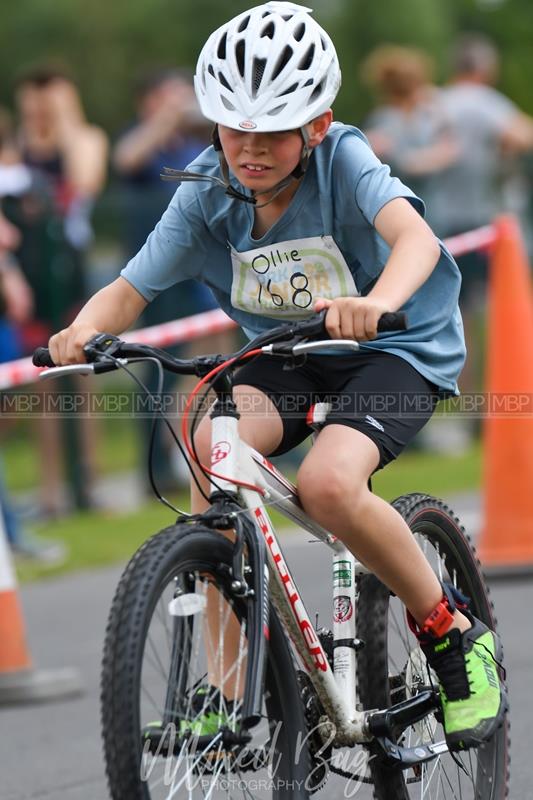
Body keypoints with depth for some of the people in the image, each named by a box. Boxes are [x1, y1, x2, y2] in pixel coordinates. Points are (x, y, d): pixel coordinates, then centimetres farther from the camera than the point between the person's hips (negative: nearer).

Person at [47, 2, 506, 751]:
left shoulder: (343, 161, -22)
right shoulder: (206, 193, -11)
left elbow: (415, 235, -40)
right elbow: (132, 288, -13)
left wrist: (377, 303, -63)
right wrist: (86, 329, -38)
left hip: (397, 351, -4)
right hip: (286, 358, 4)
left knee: (327, 483, -33)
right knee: (213, 446, -28)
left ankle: (455, 637, -7)